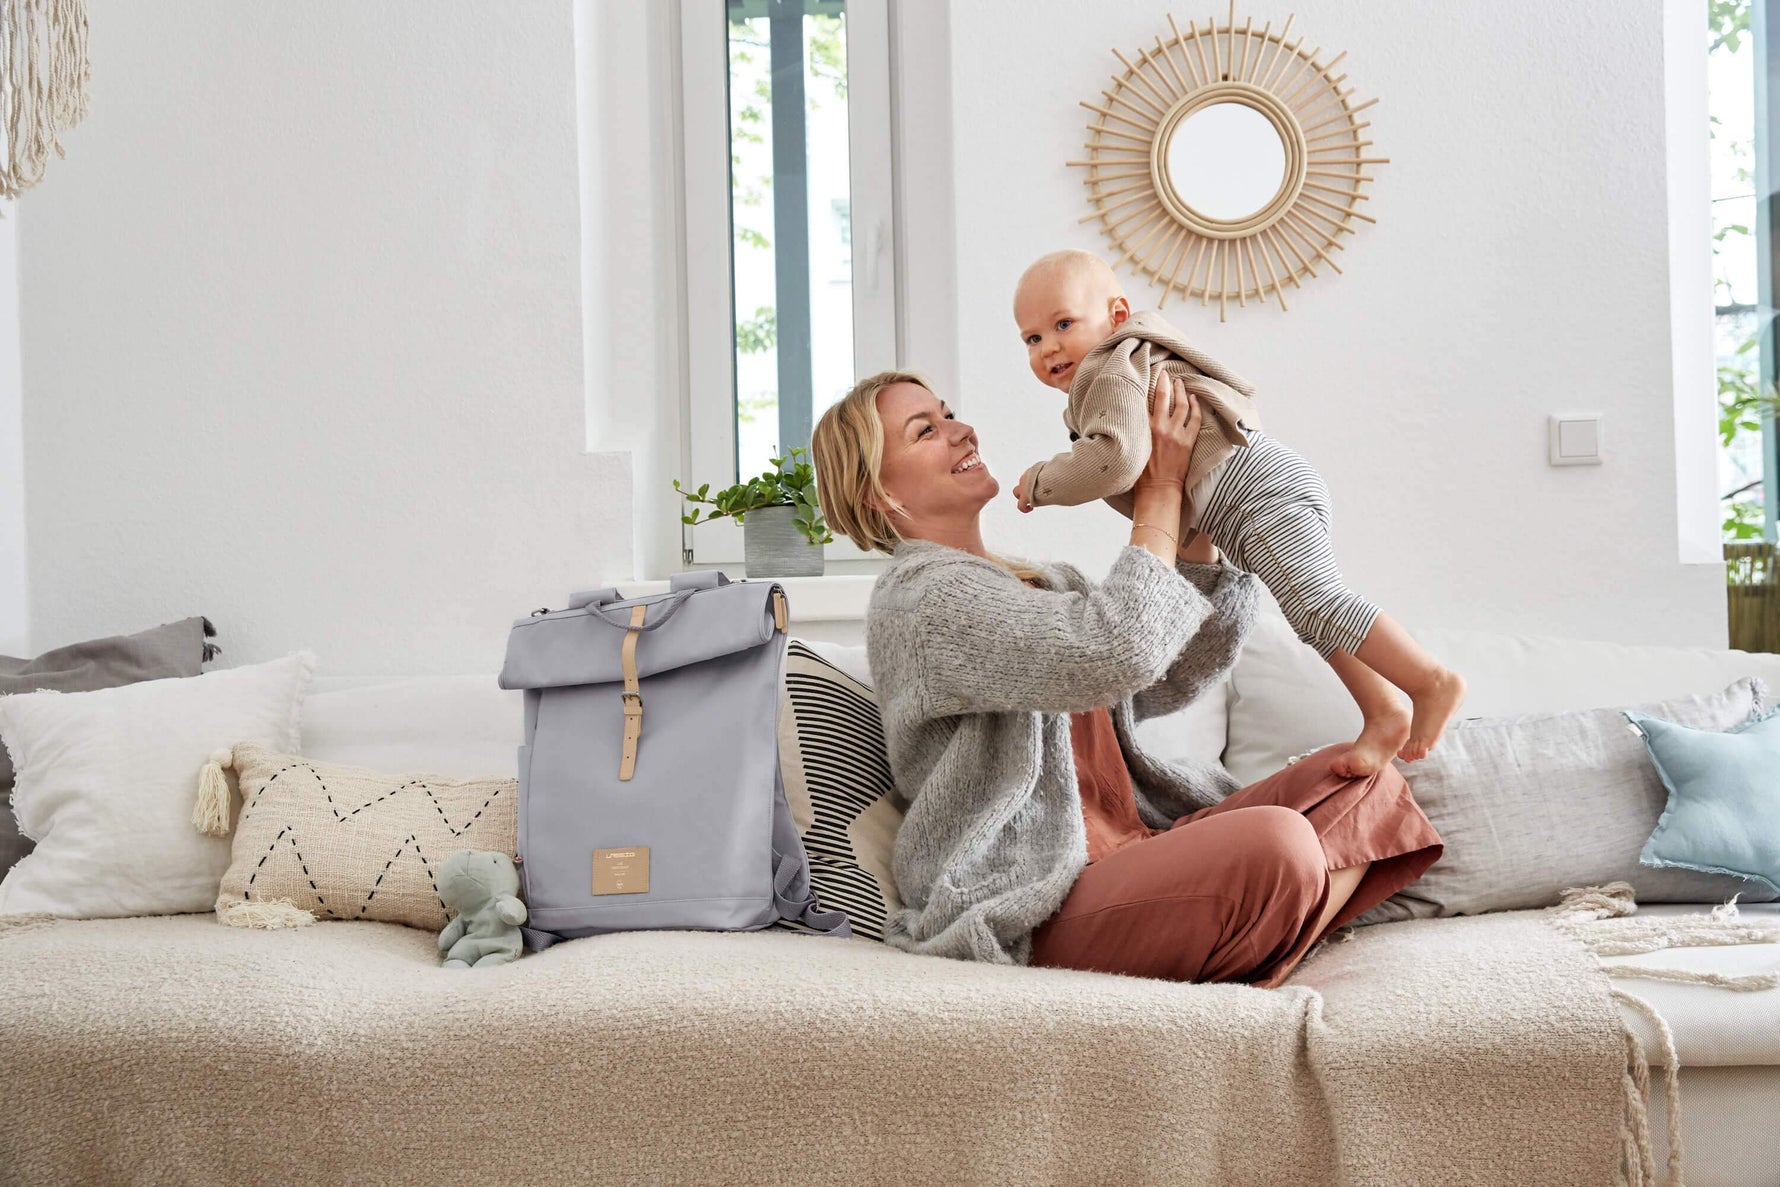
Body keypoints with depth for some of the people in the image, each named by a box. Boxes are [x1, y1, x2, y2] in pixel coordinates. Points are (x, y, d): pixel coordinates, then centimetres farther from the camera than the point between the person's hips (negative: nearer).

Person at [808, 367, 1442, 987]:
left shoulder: (1043, 581, 21)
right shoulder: (922, 597, -10)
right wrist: (1159, 492, -10)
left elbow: (1176, 678, 16)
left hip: (1126, 857, 10)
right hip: (1032, 908, -10)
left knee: (1360, 780, -1)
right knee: (1275, 844, -31)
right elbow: (1120, 650, -24)